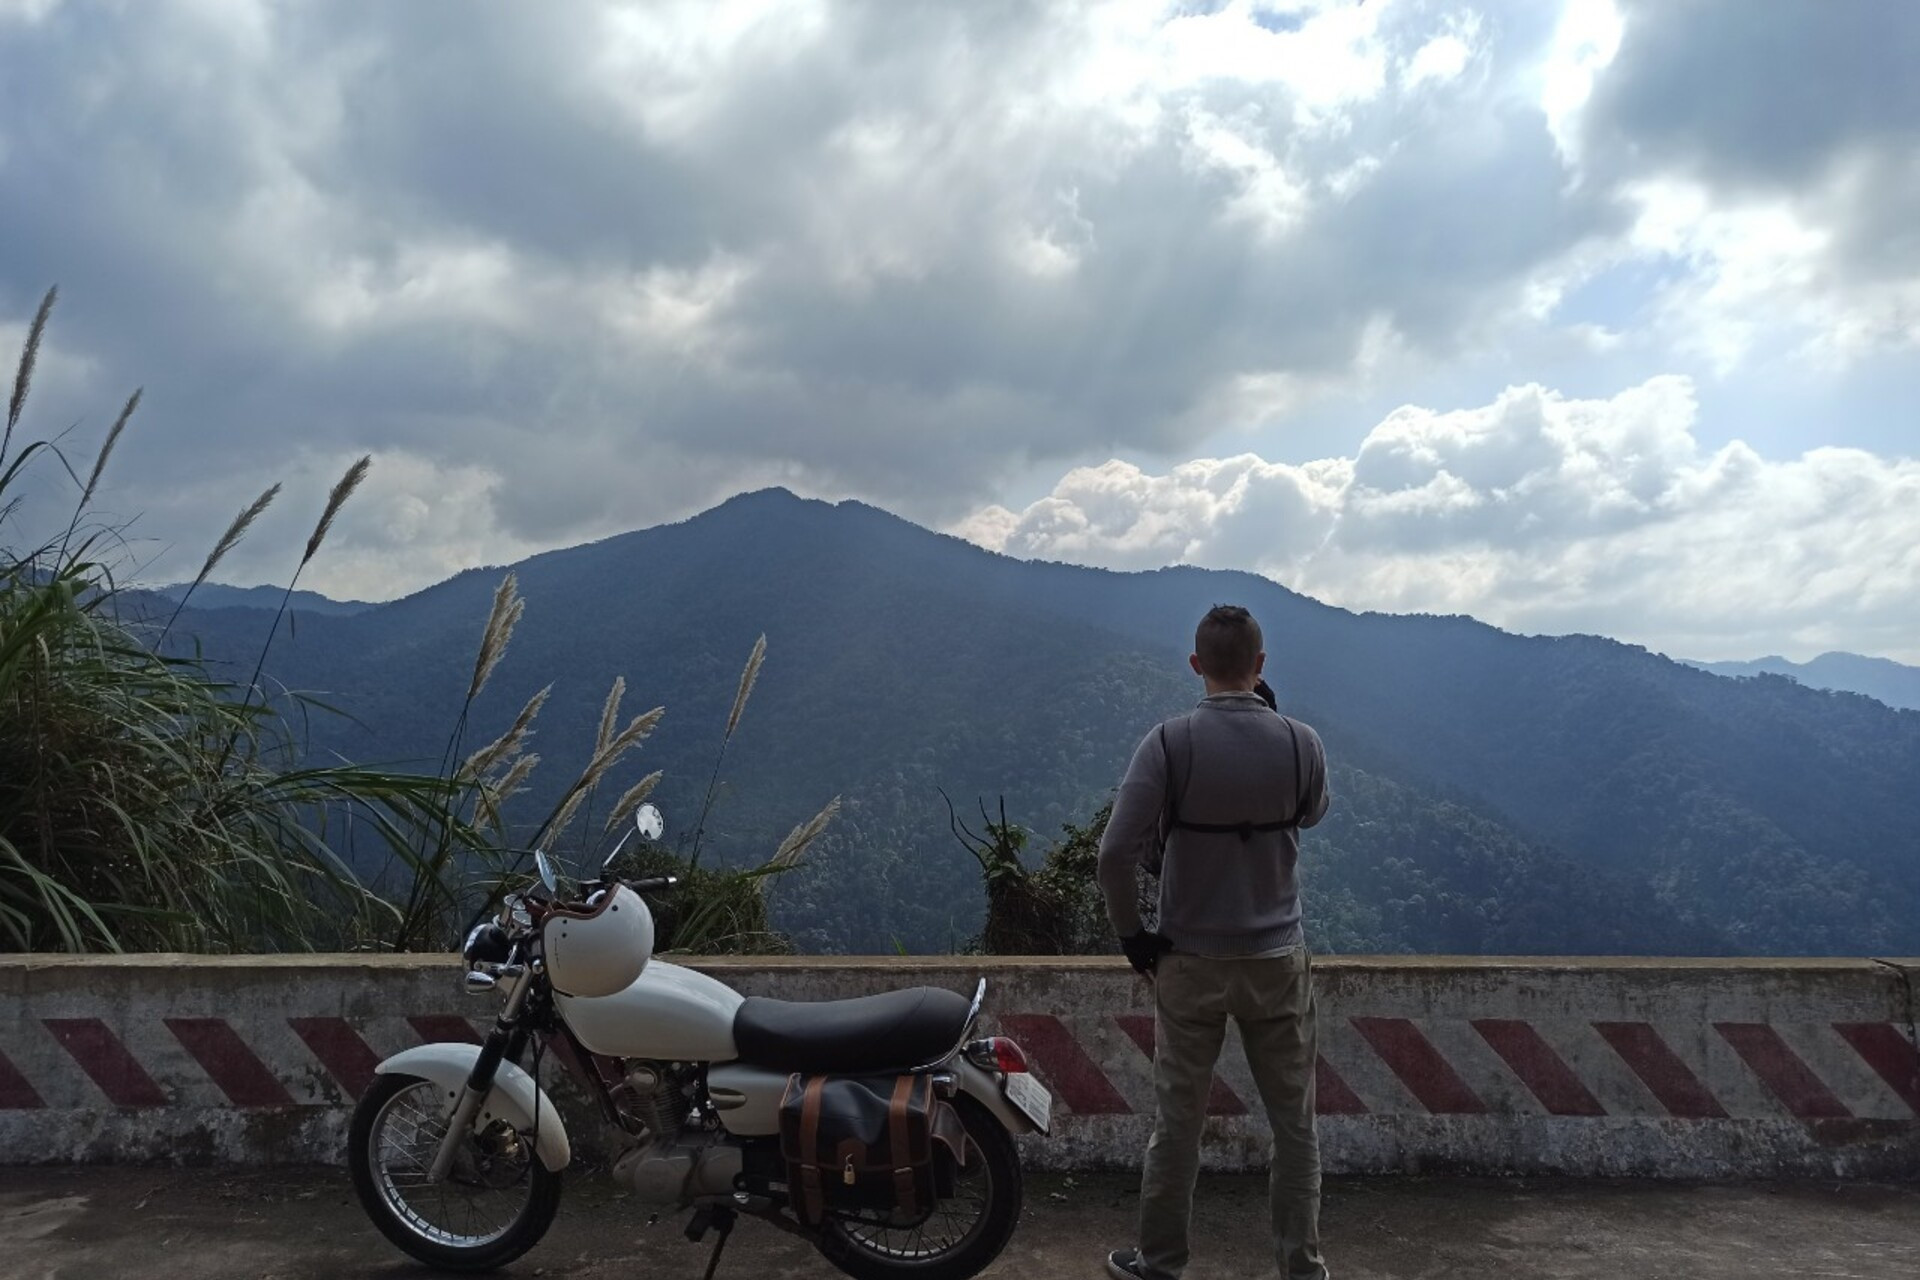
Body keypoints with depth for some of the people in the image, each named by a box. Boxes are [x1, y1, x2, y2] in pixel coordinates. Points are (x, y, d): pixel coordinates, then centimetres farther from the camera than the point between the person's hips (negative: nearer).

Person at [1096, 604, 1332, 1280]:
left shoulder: (1169, 742, -14)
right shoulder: (1300, 742, -9)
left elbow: (1116, 853, -19)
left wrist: (1131, 934, -5)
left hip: (1189, 963, -1)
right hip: (1278, 961, 1)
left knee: (1176, 1122, 12)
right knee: (1294, 1124, 15)